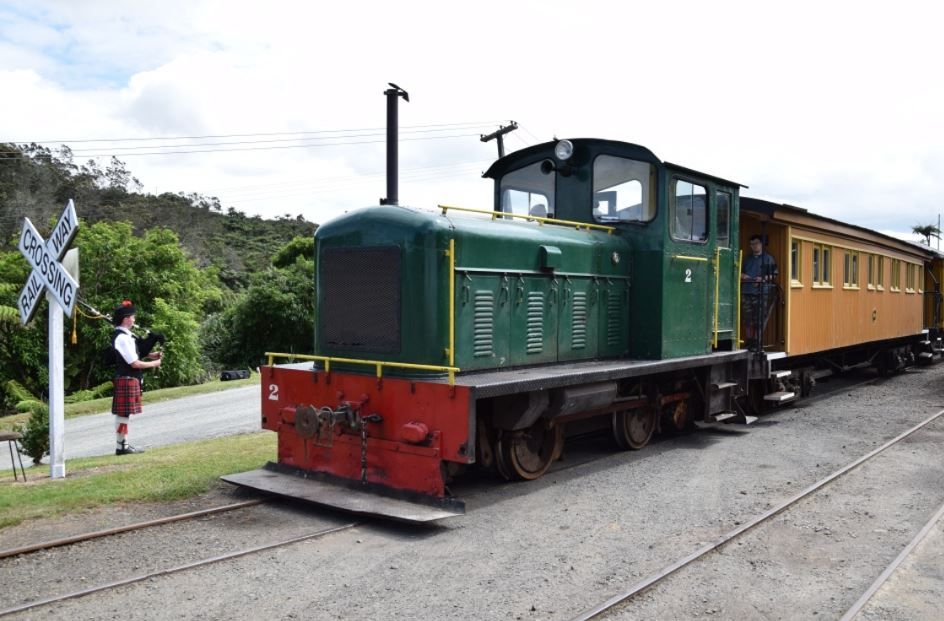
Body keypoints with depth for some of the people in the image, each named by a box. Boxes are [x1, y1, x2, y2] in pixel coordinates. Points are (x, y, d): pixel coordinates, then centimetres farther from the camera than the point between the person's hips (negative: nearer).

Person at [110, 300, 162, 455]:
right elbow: (134, 363, -20)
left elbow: (131, 355, 24)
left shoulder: (124, 335, 13)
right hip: (126, 380, -10)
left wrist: (149, 355, 11)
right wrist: (153, 363, -7)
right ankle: (121, 446, 3)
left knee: (124, 413, 13)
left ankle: (124, 444, 20)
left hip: (129, 380, 10)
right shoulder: (123, 338, -19)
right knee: (123, 413, -3)